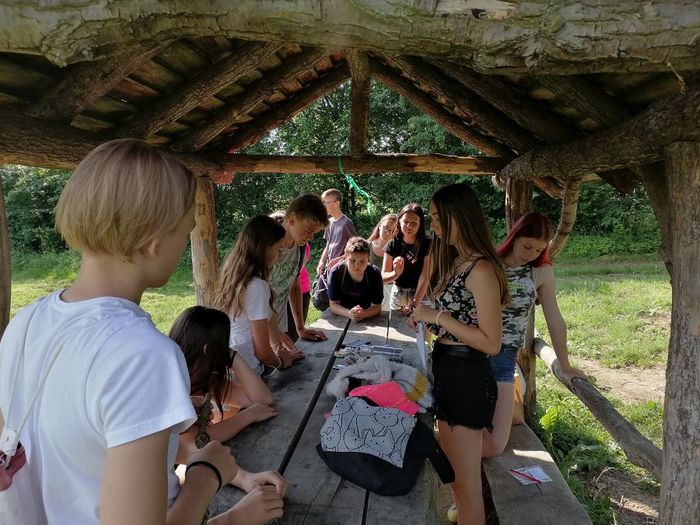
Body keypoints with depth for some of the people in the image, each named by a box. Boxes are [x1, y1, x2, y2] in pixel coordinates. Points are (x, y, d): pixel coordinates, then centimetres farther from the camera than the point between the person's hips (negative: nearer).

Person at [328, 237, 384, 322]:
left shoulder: (375, 274, -16)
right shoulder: (336, 273, -18)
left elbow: (377, 307, -12)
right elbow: (333, 304, -13)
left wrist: (363, 314, -33)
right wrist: (349, 313, -31)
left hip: (367, 317, 0)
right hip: (342, 315, 1)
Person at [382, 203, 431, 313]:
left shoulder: (427, 245, -11)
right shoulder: (392, 245, -5)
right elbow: (383, 277, -5)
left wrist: (414, 304, -24)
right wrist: (395, 274, -26)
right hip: (398, 295, 2)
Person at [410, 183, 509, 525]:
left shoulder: (481, 269, -19)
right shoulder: (452, 262, 10)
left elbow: (492, 343, -22)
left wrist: (438, 316, -22)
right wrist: (425, 317, 2)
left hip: (466, 376, -9)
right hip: (446, 369, 10)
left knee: (466, 480, 8)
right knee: (450, 468, 25)